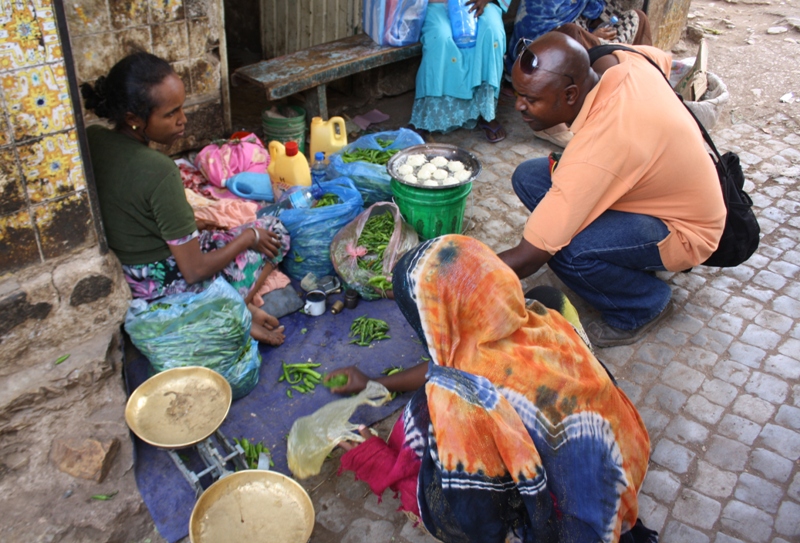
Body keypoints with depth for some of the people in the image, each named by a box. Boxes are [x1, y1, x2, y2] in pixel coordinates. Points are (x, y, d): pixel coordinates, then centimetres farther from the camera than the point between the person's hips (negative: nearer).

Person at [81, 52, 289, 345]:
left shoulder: (92, 138, -7)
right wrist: (249, 237, -10)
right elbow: (194, 271, -24)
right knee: (274, 232, 9)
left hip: (120, 273, 8)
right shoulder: (158, 170, -30)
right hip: (165, 285, -7)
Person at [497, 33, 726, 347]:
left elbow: (526, 259, -35)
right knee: (529, 178, -5)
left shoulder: (596, 151, -38)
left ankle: (645, 306, -3)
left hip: (683, 231, -8)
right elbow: (663, 59, 14)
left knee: (564, 250, -34)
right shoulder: (620, 60, -16)